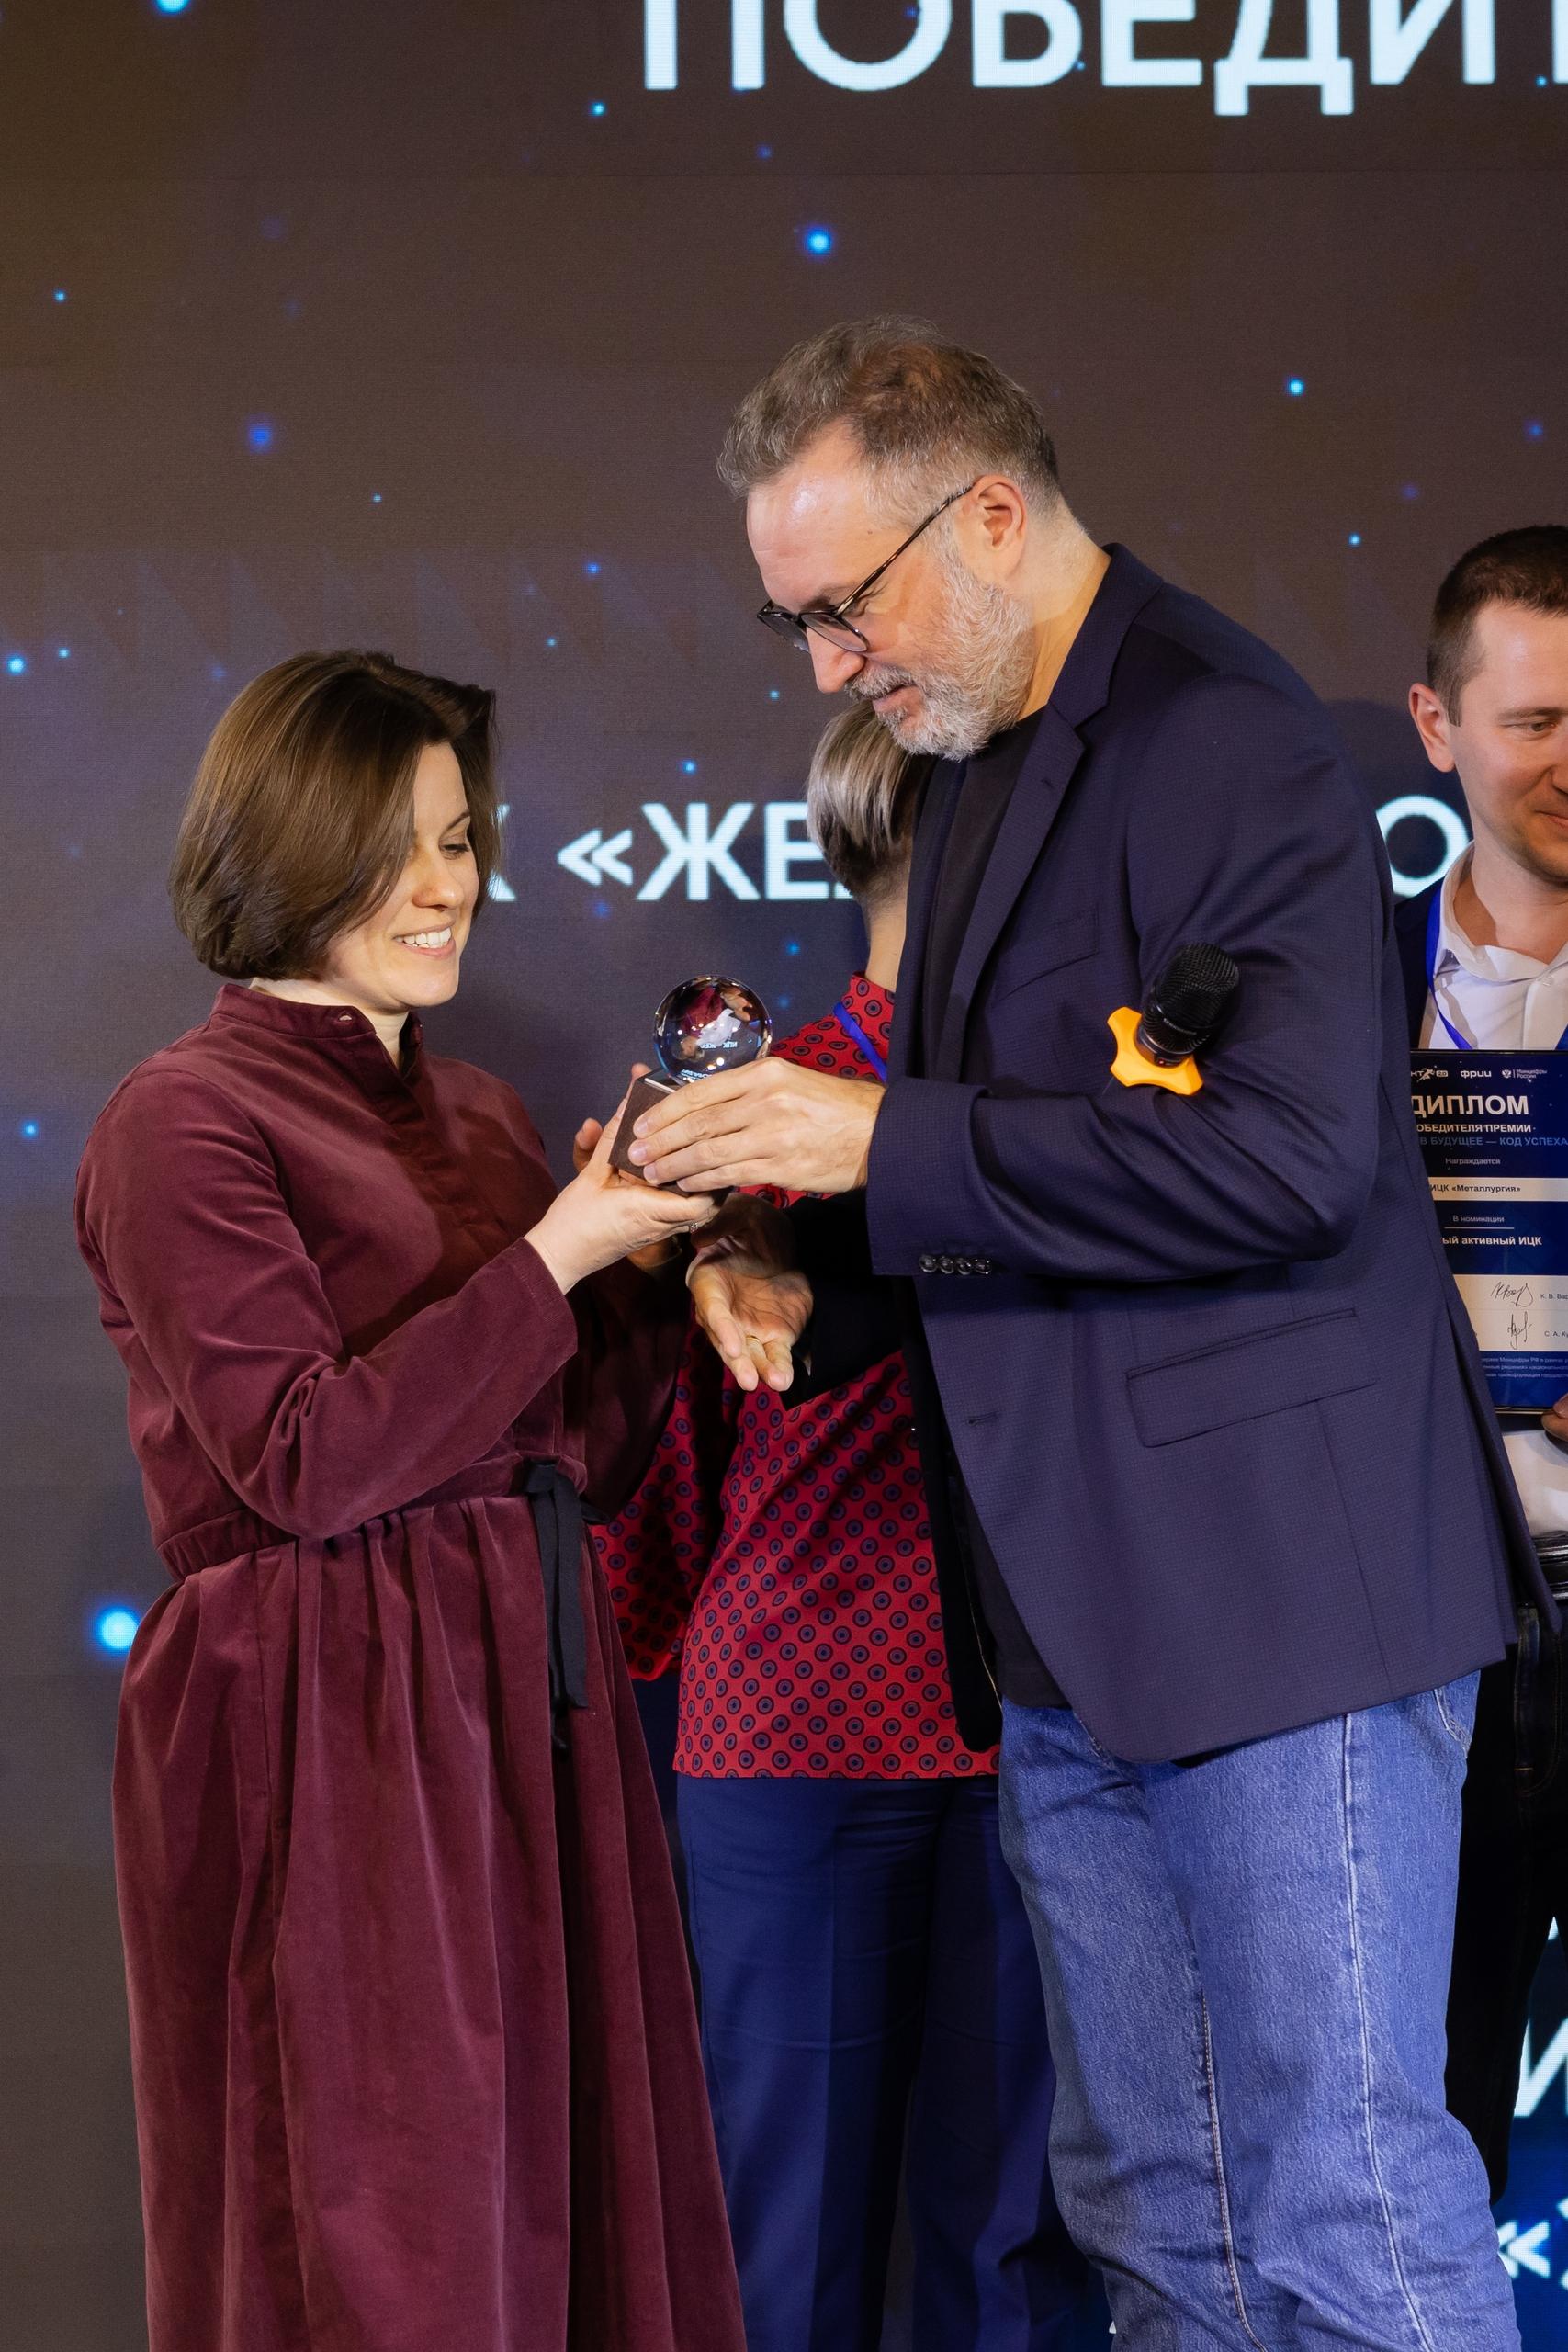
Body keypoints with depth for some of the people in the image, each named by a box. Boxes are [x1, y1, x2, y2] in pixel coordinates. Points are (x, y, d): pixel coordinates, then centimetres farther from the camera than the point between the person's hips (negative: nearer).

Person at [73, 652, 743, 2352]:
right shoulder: (184, 1121, -6)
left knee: (574, 2196, 8)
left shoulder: (479, 1116, 16)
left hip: (527, 1703, 7)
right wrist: (549, 1260, -13)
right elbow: (304, 1461, -16)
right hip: (323, 1736, -7)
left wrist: (654, 1258, 1)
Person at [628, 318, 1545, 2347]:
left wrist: (881, 1143, -19)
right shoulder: (988, 767, 18)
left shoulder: (1221, 740, -13)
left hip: (1270, 1570, -10)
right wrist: (807, 1266, 6)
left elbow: (1287, 1150, -23)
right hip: (1076, 1601, 10)